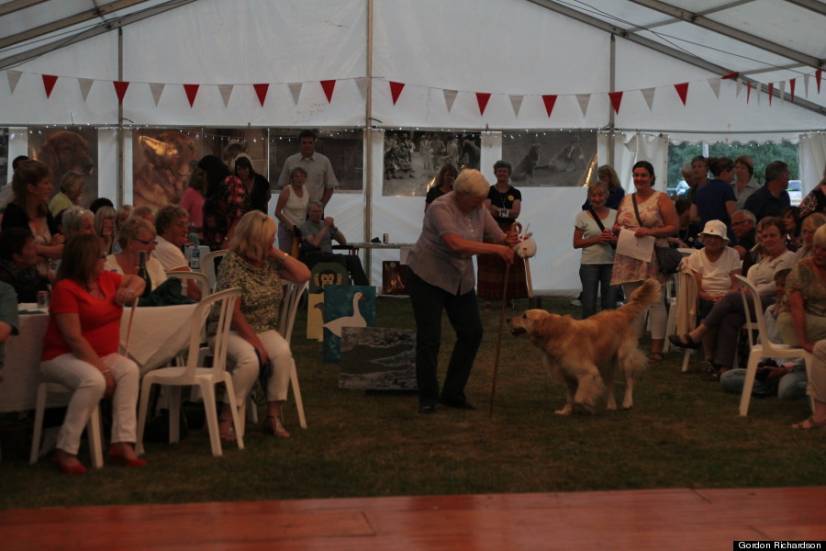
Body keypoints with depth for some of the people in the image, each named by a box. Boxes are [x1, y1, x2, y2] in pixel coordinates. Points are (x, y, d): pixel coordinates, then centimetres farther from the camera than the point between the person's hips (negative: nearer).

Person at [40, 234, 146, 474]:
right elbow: (74, 338, -20)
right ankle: (65, 451, -27)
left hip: (100, 355, 7)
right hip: (63, 356, -7)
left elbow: (137, 281, 27)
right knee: (94, 381, -37)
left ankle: (123, 443, -26)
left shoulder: (105, 279, 7)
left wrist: (131, 290, 2)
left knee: (129, 369, -24)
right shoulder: (65, 288, -15)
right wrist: (102, 369, -23)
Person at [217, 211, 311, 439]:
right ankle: (227, 420, -22)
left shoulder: (271, 261, 5)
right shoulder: (232, 263, -14)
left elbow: (304, 275, 1)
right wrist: (255, 342, -20)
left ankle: (274, 415, -16)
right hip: (233, 330, -5)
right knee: (250, 359, -35)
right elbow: (234, 312, -17)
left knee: (283, 353, -27)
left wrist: (280, 254, -6)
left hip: (265, 329, 5)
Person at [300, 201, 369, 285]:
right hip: (313, 259, -6)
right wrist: (325, 227, -9)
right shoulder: (305, 226, 4)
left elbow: (343, 242, 15)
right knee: (340, 258, -33)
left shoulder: (325, 223, 21)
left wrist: (333, 227, 2)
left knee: (354, 258, -20)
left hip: (329, 256, 6)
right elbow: (315, 243, -15)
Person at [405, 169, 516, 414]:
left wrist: (509, 241, -23)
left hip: (460, 279, 7)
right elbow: (457, 244, -36)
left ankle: (453, 393, 14)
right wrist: (496, 249, -36)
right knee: (429, 338, -6)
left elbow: (499, 238, 1)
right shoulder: (441, 208, -23)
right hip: (427, 276, -7)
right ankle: (427, 398, 5)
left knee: (472, 332, 3)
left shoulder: (480, 210, -2)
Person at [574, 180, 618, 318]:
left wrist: (612, 239, -12)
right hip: (590, 264, -1)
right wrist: (596, 239, -13)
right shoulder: (582, 216, 1)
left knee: (610, 304, 3)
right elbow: (576, 243, 0)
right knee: (589, 305, 1)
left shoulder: (615, 214, 5)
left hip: (610, 263, 1)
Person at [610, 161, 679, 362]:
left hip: (652, 258, -5)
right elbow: (615, 227, 22)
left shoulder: (661, 199, -1)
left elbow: (674, 227, -7)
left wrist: (650, 232, -19)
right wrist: (618, 229, -2)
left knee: (655, 303, -3)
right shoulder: (625, 200, 15)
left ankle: (656, 349, -2)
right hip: (628, 259, 5)